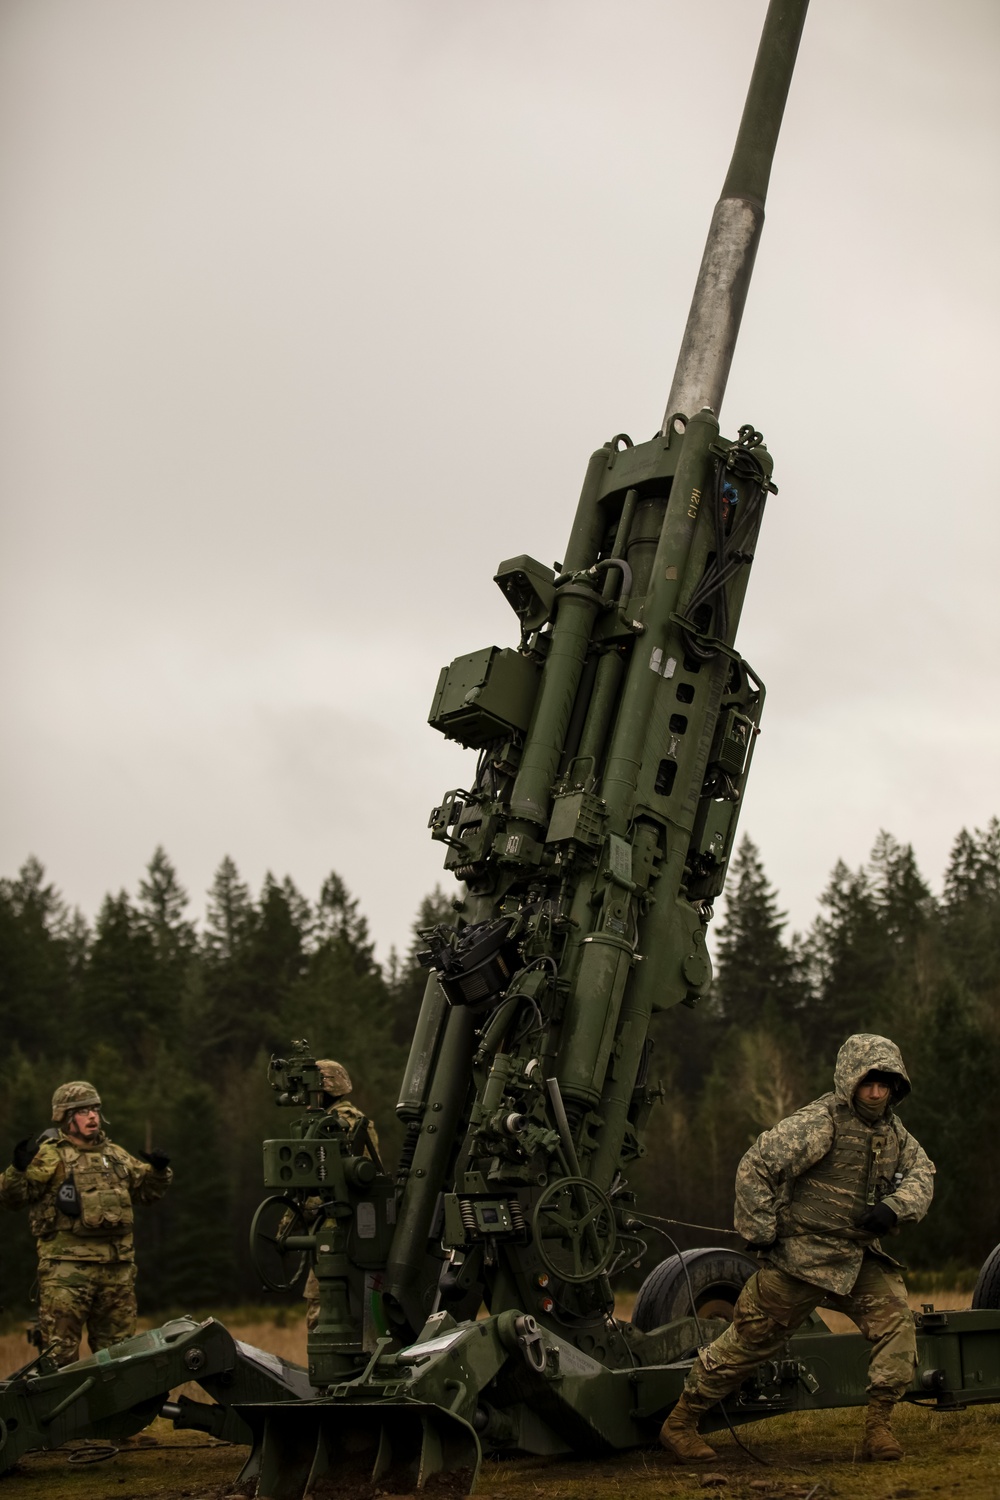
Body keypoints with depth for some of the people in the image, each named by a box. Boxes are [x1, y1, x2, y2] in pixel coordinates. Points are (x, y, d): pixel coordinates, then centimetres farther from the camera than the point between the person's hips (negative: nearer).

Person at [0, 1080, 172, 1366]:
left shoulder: (116, 1155, 18)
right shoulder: (48, 1156, -2)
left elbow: (148, 1190, 28)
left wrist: (159, 1171, 8)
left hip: (117, 1267, 6)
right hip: (66, 1267, -6)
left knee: (117, 1348, 14)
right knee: (60, 1349, -6)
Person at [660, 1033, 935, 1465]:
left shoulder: (892, 1130, 6)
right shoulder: (820, 1123, -18)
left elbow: (921, 1173, 13)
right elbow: (754, 1167, -20)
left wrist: (893, 1207, -8)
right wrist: (760, 1232, -17)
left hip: (858, 1257, 6)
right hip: (800, 1256, -6)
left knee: (896, 1321, -15)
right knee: (748, 1341, 2)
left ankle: (878, 1425, -4)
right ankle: (679, 1424, 17)